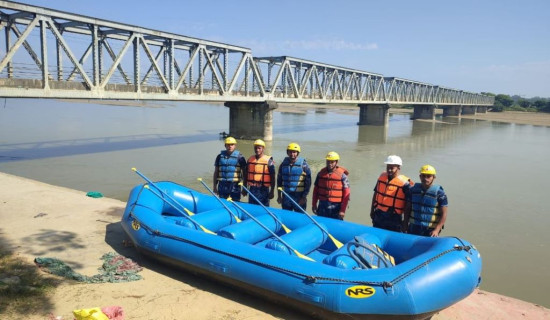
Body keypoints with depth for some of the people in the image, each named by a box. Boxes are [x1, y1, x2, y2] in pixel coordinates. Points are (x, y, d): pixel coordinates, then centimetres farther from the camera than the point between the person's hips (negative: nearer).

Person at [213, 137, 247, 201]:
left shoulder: (239, 157, 0)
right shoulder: (220, 156, 7)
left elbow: (244, 173, 3)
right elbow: (216, 172, 11)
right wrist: (215, 186, 7)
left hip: (235, 185, -2)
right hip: (222, 185, 2)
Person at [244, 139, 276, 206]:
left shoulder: (268, 160, -5)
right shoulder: (250, 159, 8)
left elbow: (272, 177, -4)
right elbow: (246, 174, 16)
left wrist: (272, 191, -5)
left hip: (263, 189, -4)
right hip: (252, 189, 4)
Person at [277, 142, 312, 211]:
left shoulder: (303, 165, -6)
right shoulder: (283, 164, 5)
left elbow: (308, 182, -5)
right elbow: (279, 180, 12)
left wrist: (304, 197, -9)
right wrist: (279, 196, 10)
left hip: (299, 196, -3)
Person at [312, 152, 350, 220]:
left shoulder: (342, 175, -7)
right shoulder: (321, 173, 5)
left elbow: (346, 194, -8)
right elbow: (315, 190, 12)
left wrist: (343, 210, -12)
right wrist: (314, 205, 10)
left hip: (336, 207, -4)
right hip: (322, 206, 4)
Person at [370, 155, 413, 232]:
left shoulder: (405, 183, -14)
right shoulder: (382, 177, 4)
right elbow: (375, 194, 13)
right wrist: (372, 211, 15)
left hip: (394, 220, -5)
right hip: (378, 216, 5)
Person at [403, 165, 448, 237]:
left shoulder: (439, 193, -7)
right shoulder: (413, 190, 4)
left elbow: (443, 214, -7)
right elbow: (408, 209, 12)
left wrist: (436, 230, -15)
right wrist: (405, 224, 8)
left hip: (430, 231, -4)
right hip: (413, 229, 4)